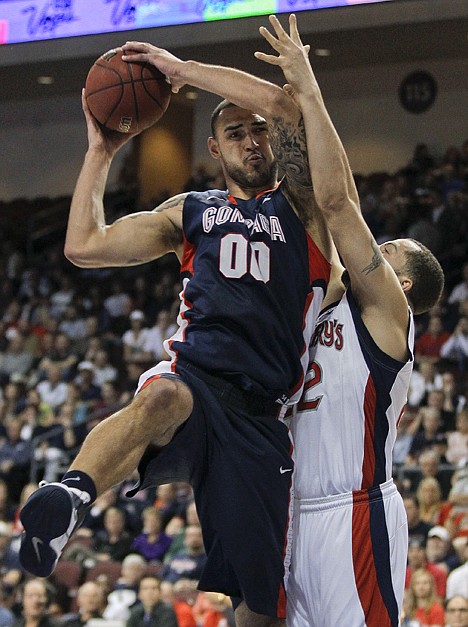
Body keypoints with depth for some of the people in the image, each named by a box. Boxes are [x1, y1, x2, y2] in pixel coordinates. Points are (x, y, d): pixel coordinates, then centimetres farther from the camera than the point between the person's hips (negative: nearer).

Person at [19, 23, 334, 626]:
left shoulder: (300, 204, 14)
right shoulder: (191, 211, 25)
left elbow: (282, 106, -4)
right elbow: (82, 246, 24)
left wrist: (180, 69, 2)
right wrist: (101, 152, 24)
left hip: (259, 410, 0)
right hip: (193, 375, 0)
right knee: (160, 397, -41)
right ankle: (70, 494, -66)